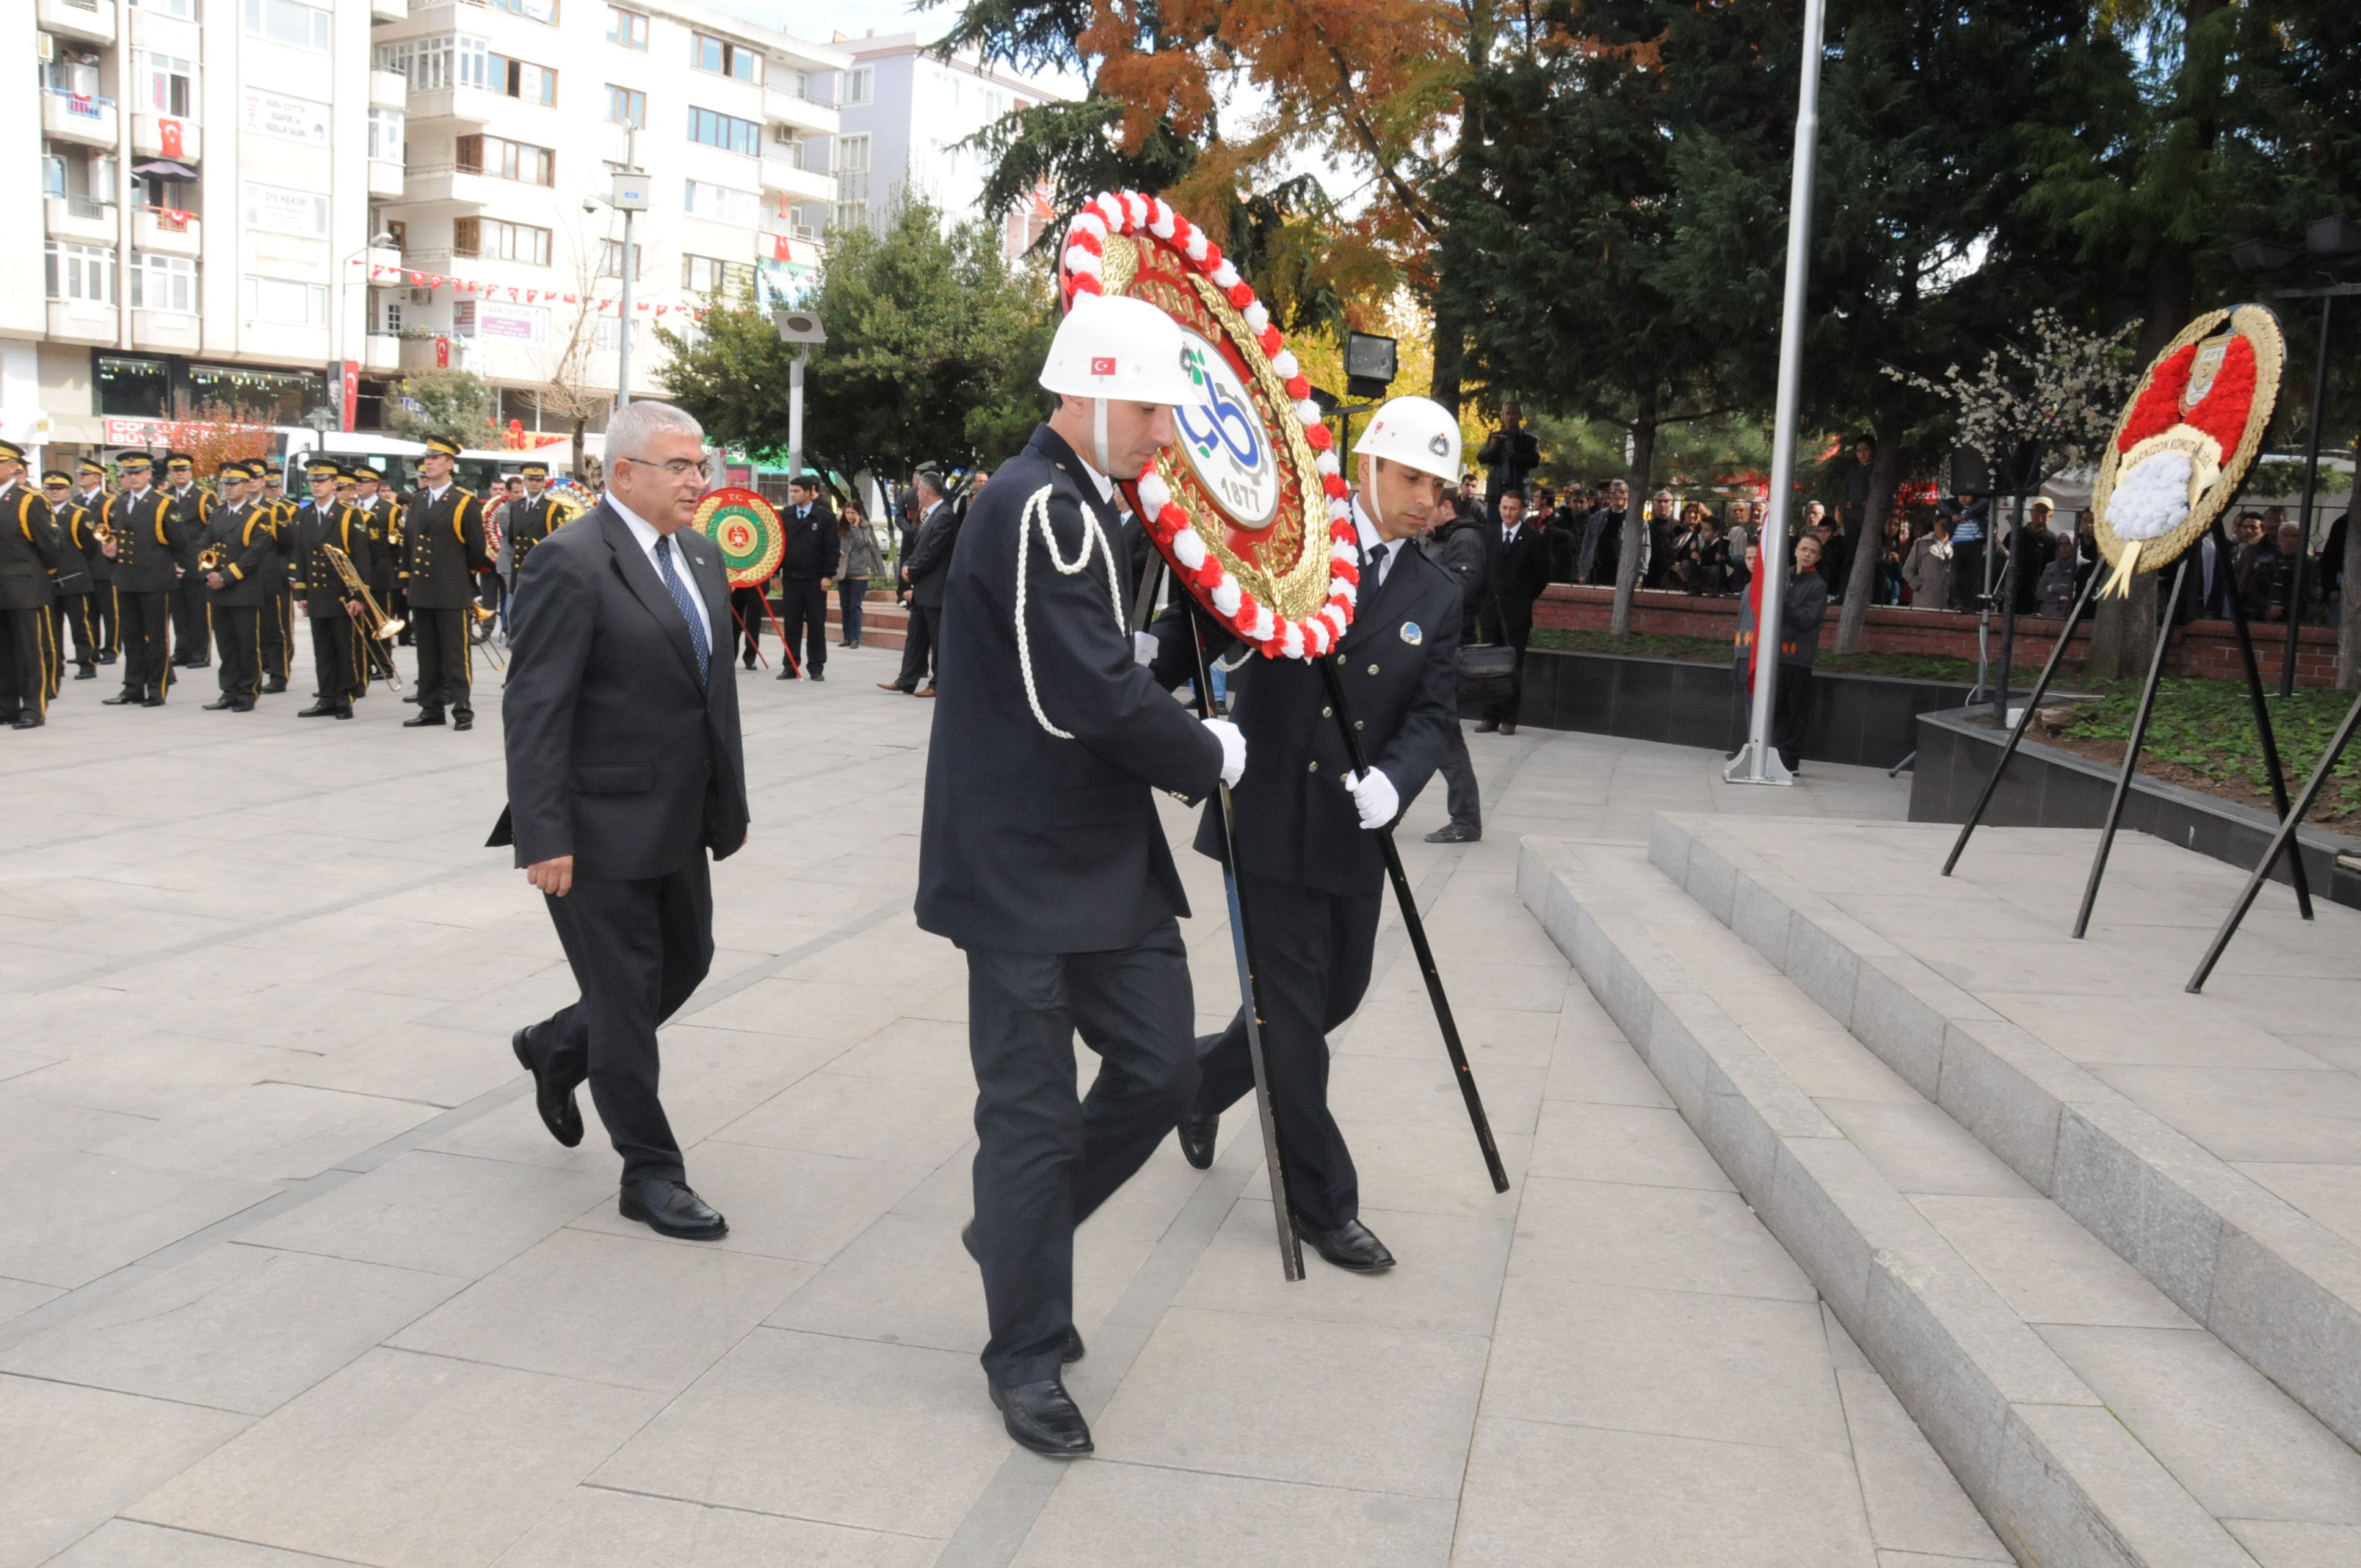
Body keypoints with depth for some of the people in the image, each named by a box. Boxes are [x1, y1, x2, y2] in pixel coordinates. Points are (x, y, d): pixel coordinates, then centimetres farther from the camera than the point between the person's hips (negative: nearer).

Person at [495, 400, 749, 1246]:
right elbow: (533, 710, -18)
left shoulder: (700, 555, 9)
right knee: (626, 995, 4)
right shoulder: (571, 563, -16)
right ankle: (651, 1174, 17)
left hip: (679, 822, 8)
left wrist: (730, 801, 11)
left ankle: (557, 1048, 44)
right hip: (602, 826, -8)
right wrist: (544, 838, -21)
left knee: (687, 962, 19)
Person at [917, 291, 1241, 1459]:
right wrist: (1208, 758, -10)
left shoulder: (1080, 507, 13)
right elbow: (1096, 697, -24)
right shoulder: (1037, 509, -19)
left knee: (1160, 1069, 10)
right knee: (1033, 1113, 2)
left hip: (1109, 858, 9)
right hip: (1026, 871, -9)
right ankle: (1026, 1356, 19)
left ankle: (1017, 1232, 32)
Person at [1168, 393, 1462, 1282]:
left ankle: (1205, 1075, 41)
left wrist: (1394, 777, -18)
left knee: (1338, 992, 15)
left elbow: (1434, 714, 1)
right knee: (1294, 1009, 0)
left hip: (1354, 833, 5)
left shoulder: (1436, 598, 8)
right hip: (1270, 818, -5)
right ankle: (1322, 1203, 14)